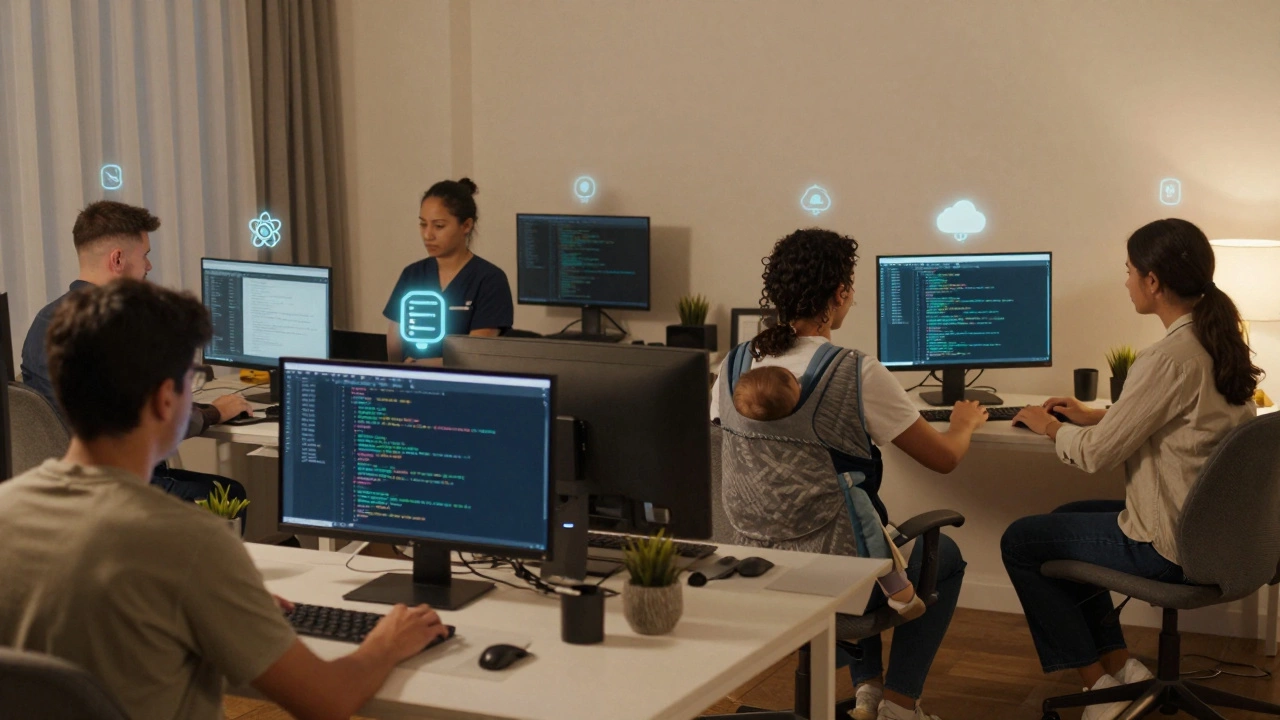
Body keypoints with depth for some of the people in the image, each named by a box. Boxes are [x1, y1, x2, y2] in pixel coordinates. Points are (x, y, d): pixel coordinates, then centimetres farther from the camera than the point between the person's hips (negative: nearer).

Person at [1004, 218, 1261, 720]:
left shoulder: (1171, 358, -25)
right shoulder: (1219, 342, 2)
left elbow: (1095, 455, -18)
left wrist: (1049, 427, 1)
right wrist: (1096, 417, 15)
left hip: (1168, 546, -9)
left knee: (1019, 542, 8)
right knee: (1064, 519, 27)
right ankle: (1120, 665, 22)